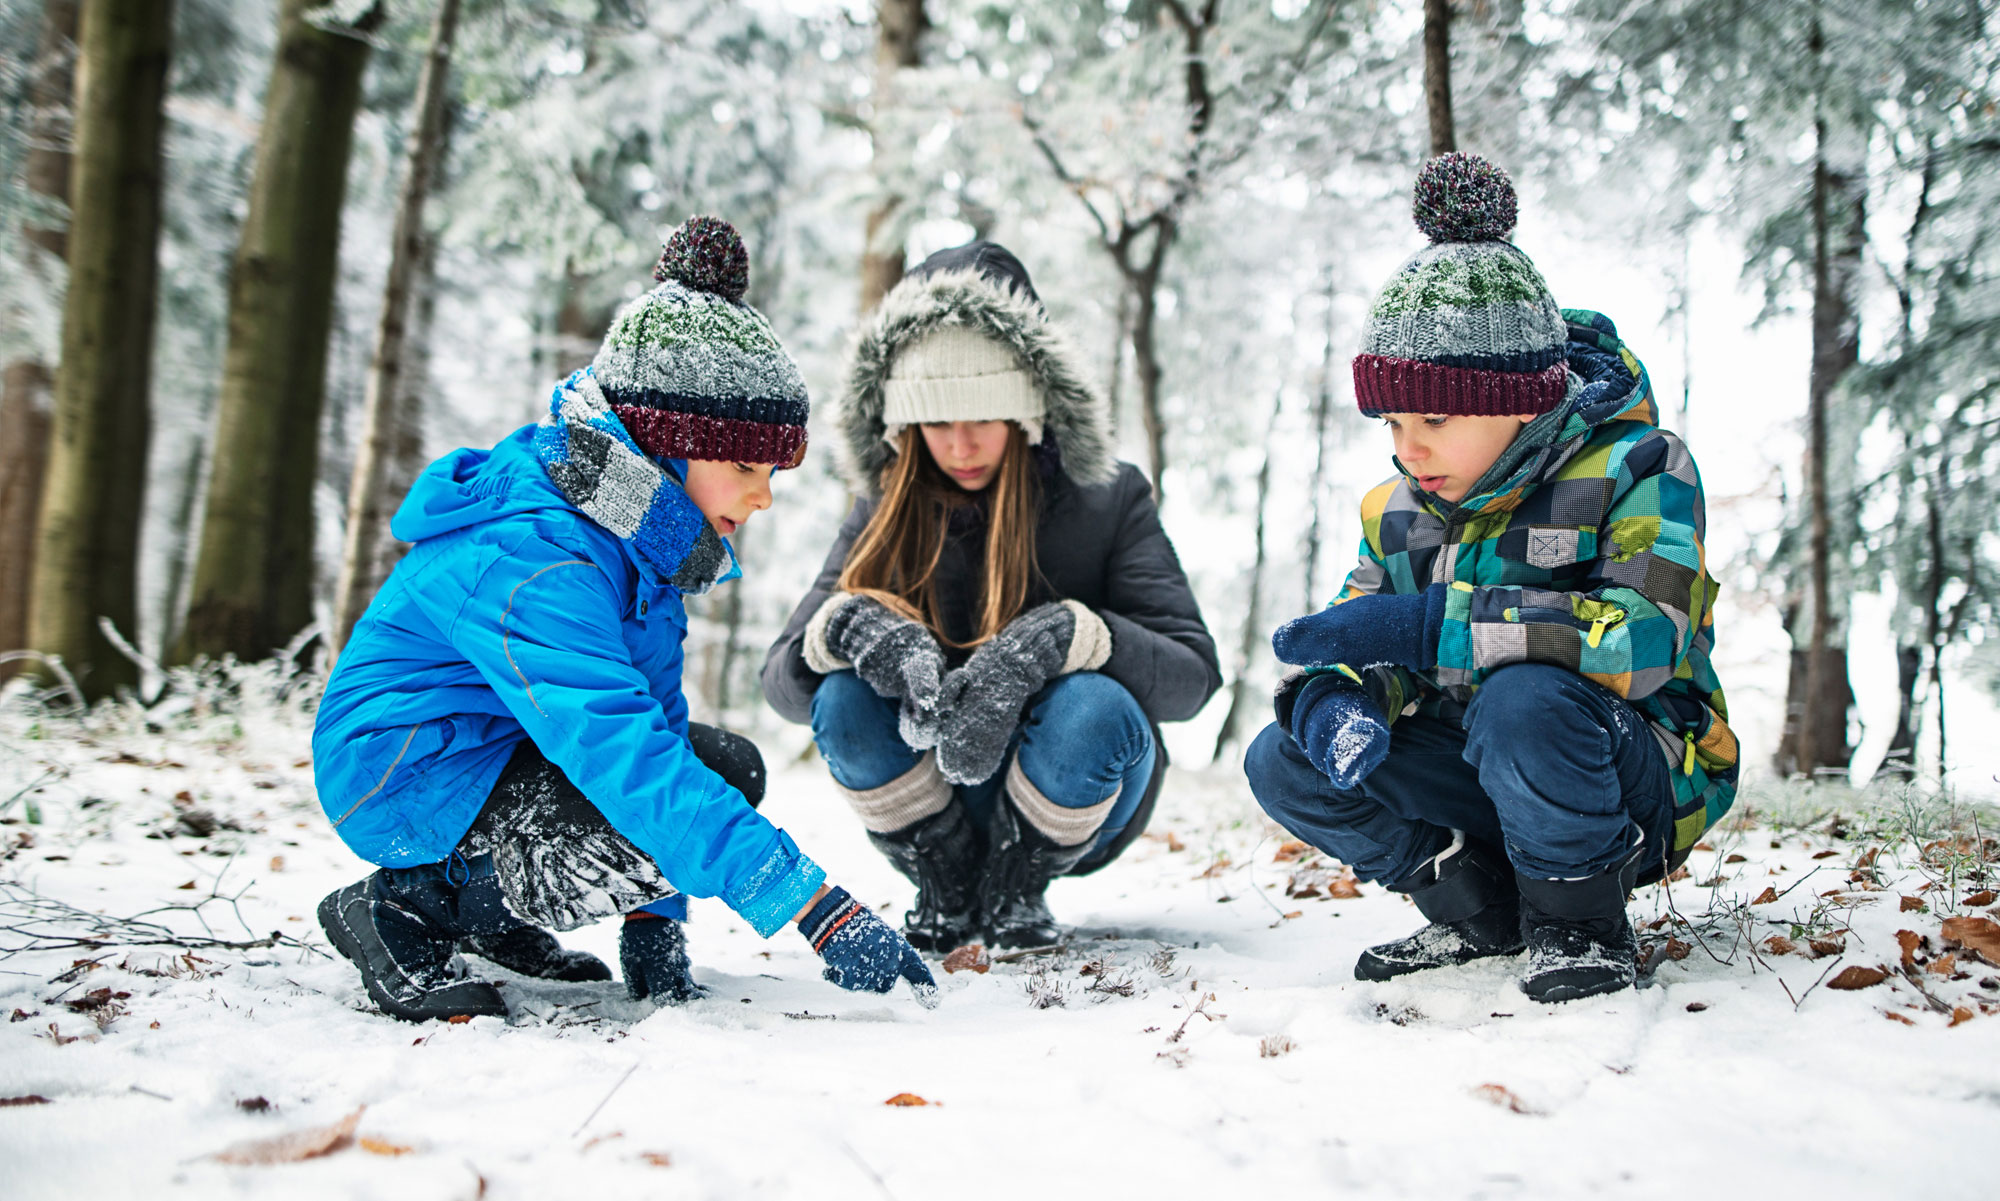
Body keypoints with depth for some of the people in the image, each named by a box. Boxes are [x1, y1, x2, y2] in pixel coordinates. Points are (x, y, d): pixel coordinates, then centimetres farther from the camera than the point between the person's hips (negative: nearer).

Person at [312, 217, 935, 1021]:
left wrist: (653, 922, -2)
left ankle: (492, 914, 11)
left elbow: (649, 708, 3)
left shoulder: (634, 531, -1)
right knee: (672, 822, -27)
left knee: (729, 769, 5)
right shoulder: (530, 560, -31)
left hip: (510, 743, 9)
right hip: (404, 774, -9)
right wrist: (820, 910, -41)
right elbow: (625, 756, -39)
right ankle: (412, 905, -8)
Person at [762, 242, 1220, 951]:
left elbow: (1192, 674, -19)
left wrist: (1057, 636, -38)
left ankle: (1016, 889, -3)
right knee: (844, 700, -27)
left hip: (1080, 810, -1)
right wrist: (850, 627, -34)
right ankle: (948, 890, -2)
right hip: (937, 814, 1)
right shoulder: (886, 513, -3)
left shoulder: (1108, 499, -9)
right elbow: (781, 680, -10)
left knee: (1093, 708, -34)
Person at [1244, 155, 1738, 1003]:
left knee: (1524, 696, -37)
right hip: (1479, 782, 6)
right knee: (1283, 763, -11)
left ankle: (1580, 923, -13)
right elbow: (1352, 636, 2)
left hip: (1639, 789, -6)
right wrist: (1332, 701, -25)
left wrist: (1429, 624, -36)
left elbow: (1644, 639, -31)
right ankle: (1482, 908, 4)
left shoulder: (1633, 470, -15)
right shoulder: (1401, 511, 4)